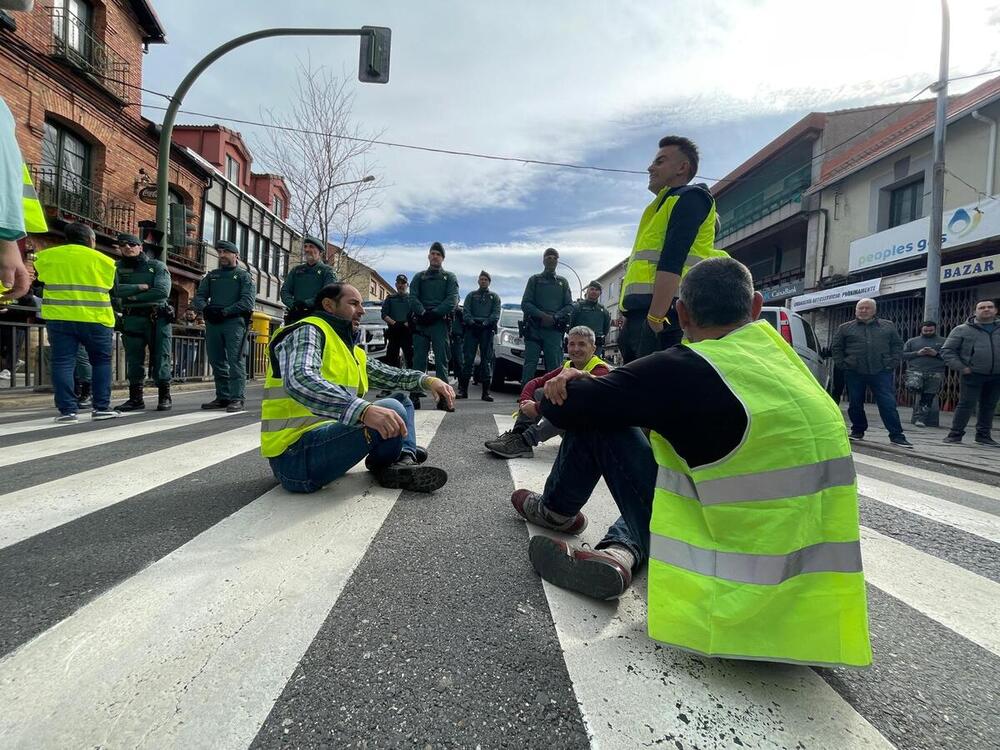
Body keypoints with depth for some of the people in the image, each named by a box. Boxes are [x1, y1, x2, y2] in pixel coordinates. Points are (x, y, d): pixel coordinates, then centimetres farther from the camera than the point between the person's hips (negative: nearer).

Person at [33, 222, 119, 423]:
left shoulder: (46, 256, 10)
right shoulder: (103, 260, 1)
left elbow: (41, 279, 20)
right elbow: (108, 287, 3)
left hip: (58, 317, 2)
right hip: (95, 319, -2)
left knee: (63, 363, 3)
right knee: (102, 361, 9)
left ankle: (67, 410, -1)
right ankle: (101, 407, 4)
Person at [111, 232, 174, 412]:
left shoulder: (157, 266, 3)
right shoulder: (117, 269, 11)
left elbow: (163, 291, -12)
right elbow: (116, 289, -6)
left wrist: (134, 297, -8)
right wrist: (140, 287, -11)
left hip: (158, 318, -3)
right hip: (132, 319, 3)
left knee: (160, 358, -3)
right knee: (134, 360, 5)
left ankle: (164, 397, 4)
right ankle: (136, 399, 11)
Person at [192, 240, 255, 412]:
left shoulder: (243, 275, 9)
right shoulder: (211, 276, 23)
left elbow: (247, 302, -5)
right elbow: (198, 297, 15)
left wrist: (224, 312, -15)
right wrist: (205, 309, -8)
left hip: (235, 321, -5)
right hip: (212, 322, 5)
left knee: (235, 360, -11)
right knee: (216, 361, 6)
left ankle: (237, 399, -12)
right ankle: (222, 397, 13)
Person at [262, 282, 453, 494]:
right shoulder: (308, 331, -10)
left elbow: (383, 373, 19)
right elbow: (300, 381, -29)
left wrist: (426, 380, 1)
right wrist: (364, 410, -42)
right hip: (295, 455, -10)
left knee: (401, 399, 16)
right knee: (392, 410, -27)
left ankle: (403, 461, -8)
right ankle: (385, 467, 3)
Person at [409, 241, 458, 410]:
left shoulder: (450, 277, 14)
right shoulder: (419, 276, 20)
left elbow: (452, 299, -1)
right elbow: (413, 297, 5)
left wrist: (435, 313, -14)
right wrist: (423, 313, -14)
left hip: (440, 322, -1)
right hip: (421, 321, 2)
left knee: (441, 360, -6)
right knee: (419, 360, -3)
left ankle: (444, 397, -7)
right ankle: (415, 395, -3)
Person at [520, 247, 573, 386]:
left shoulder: (563, 282, 18)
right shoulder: (534, 280, 13)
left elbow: (569, 306, 10)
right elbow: (525, 304, 3)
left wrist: (555, 317, -9)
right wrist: (542, 315, -12)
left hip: (555, 330, 2)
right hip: (534, 328, -1)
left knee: (554, 366, -4)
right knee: (530, 364, -7)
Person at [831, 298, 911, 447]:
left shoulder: (888, 326, 12)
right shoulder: (845, 328, 9)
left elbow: (897, 344, 15)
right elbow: (836, 347, 11)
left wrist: (893, 362, 2)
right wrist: (842, 363, 0)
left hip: (881, 372, 0)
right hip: (854, 373, 0)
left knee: (888, 404, -5)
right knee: (855, 404, 7)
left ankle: (896, 436, 0)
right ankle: (857, 431, 22)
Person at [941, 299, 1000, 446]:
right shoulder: (962, 330, 1)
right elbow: (947, 351, 0)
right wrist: (961, 367, -9)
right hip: (973, 375, -4)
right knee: (966, 404, -6)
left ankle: (984, 435, 20)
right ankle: (955, 434, 1)